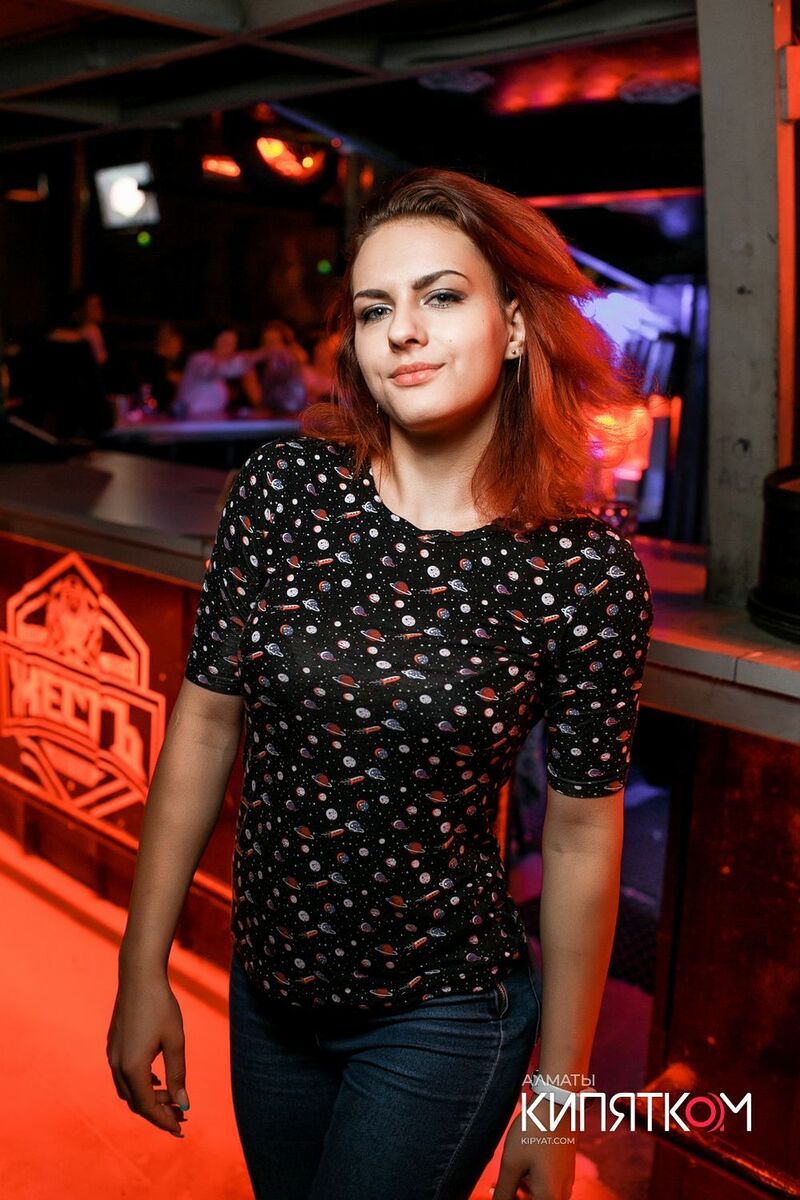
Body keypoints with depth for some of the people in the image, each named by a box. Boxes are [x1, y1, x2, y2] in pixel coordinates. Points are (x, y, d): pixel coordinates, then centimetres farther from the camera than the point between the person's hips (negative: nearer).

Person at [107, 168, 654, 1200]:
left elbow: (581, 839, -9)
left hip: (443, 1019, -3)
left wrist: (557, 1100, -1)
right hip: (267, 991, 4)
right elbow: (206, 720, -4)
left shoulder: (588, 572, -17)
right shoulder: (282, 488, -11)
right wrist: (143, 968, 0)